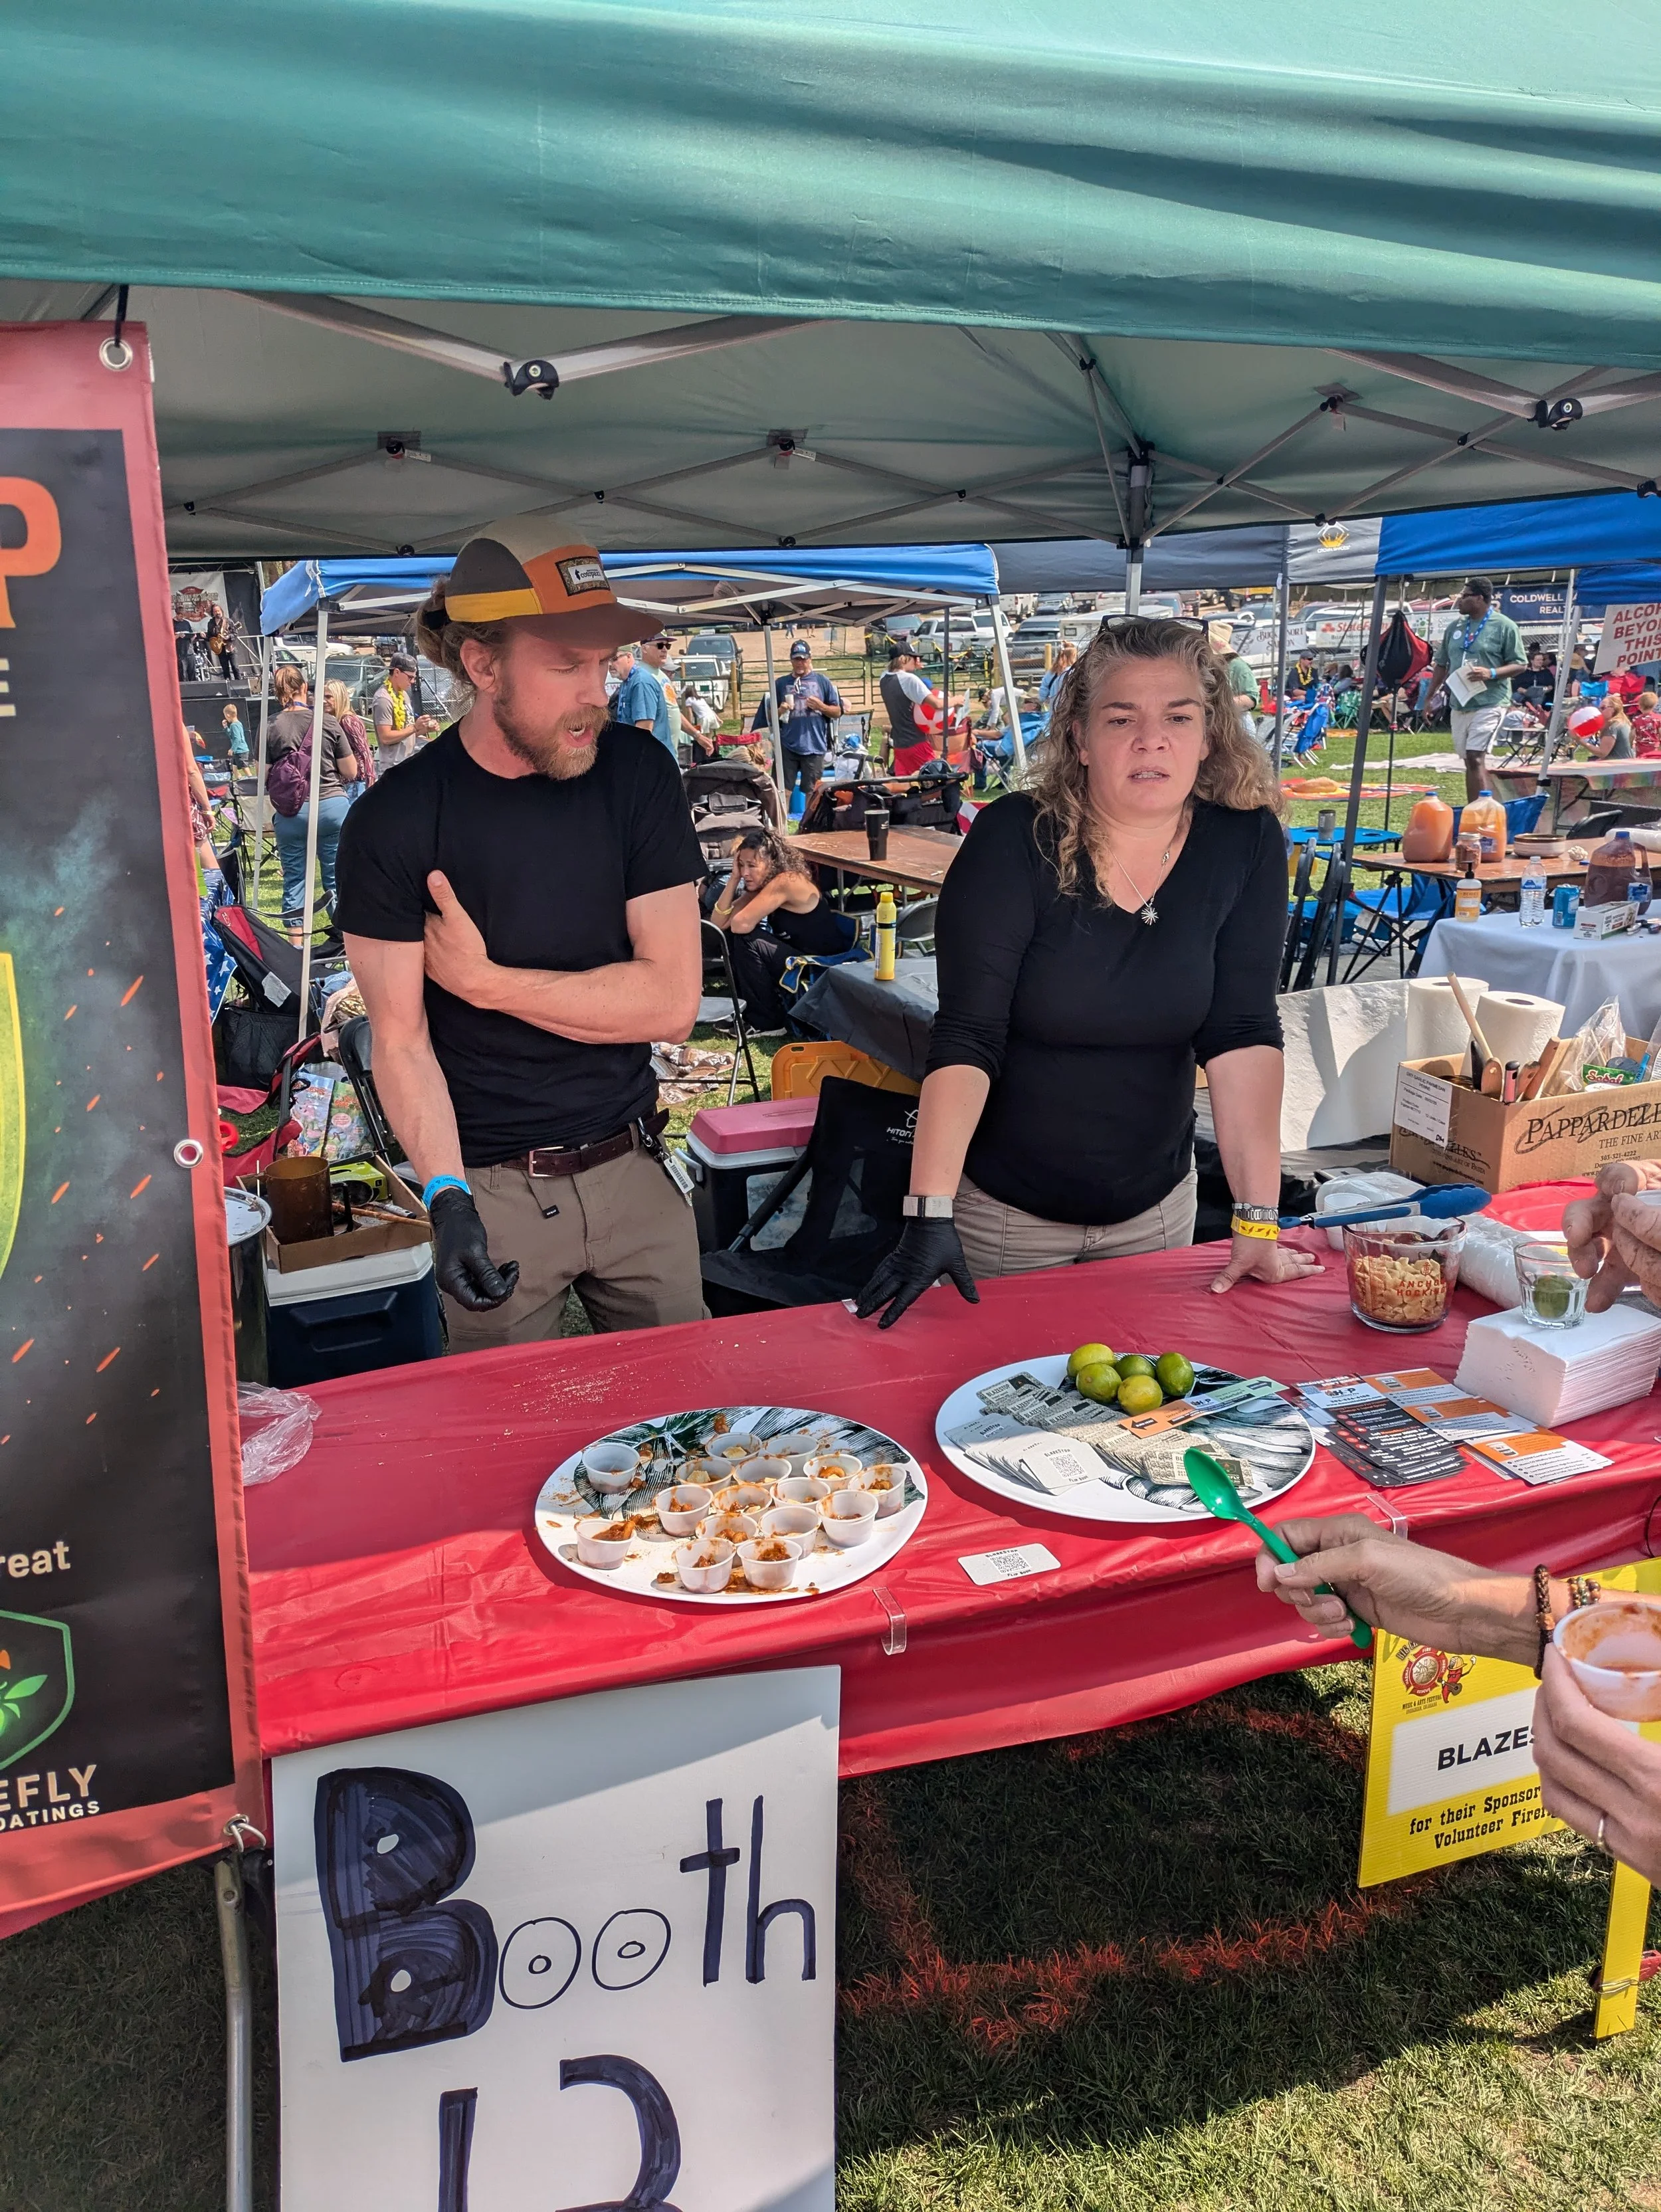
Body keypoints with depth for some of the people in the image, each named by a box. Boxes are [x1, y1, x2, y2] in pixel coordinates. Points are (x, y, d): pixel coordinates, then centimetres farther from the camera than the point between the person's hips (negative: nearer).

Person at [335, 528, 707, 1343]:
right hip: (494, 1189, -2)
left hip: (633, 1171, 3)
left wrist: (482, 980, -13)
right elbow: (401, 1040, -9)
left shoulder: (637, 771, -5)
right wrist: (448, 1197, -22)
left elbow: (672, 1000, -9)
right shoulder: (394, 823, -10)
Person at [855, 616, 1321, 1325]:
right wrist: (930, 1213, -30)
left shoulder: (1246, 844, -9)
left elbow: (1242, 1034, -13)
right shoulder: (1015, 840, -18)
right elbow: (966, 1037, -22)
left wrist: (1257, 1221, -19)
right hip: (1004, 1207, -3)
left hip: (1156, 1205, 3)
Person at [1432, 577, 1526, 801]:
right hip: (1459, 704, 7)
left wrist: (1491, 673, -21)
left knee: (1475, 758, -16)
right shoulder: (1454, 628, 12)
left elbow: (1519, 665, -5)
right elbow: (1442, 665, 21)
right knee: (1470, 761, 10)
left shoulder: (1504, 626, -5)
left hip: (1489, 703, -6)